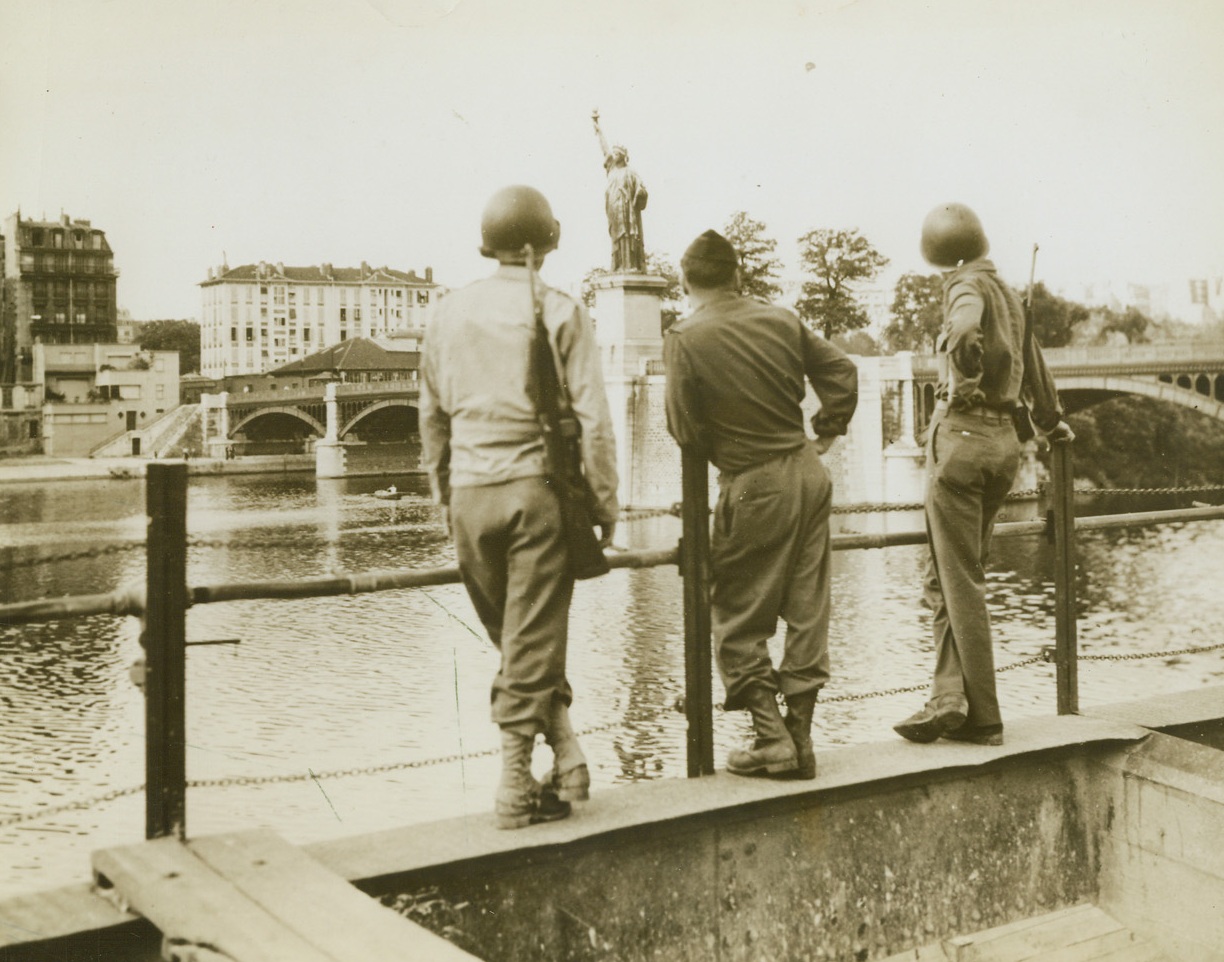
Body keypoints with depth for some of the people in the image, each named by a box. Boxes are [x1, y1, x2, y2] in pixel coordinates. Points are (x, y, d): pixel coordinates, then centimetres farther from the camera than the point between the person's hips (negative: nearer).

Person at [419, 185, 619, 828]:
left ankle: (565, 751, 16)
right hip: (539, 489, -3)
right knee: (532, 641, 2)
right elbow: (592, 418, -7)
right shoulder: (561, 313, -4)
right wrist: (605, 502, 2)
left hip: (472, 492, 3)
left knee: (511, 638, 18)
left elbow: (432, 416, 14)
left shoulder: (449, 313, 8)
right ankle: (516, 785, 6)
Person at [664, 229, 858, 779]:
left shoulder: (685, 340, -11)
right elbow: (841, 372, 9)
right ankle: (799, 738, 14)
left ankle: (772, 738, 3)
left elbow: (687, 431, -11)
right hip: (808, 474, 5)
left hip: (753, 487, -5)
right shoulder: (782, 321, 3)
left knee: (738, 620, 7)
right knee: (807, 612, 9)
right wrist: (825, 435, 18)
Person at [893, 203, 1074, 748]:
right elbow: (1033, 366, 34)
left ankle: (982, 718, 0)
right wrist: (1052, 422, 46)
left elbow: (966, 327, -32)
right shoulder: (1011, 296, 18)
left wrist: (961, 372, -21)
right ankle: (950, 697, 1)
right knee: (947, 580, 12)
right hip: (1004, 441, 8)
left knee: (960, 584, -3)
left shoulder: (967, 286, -5)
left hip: (961, 433, -7)